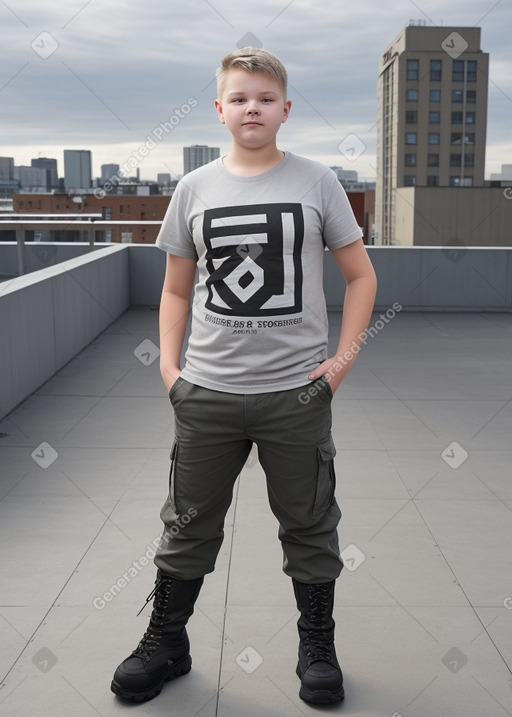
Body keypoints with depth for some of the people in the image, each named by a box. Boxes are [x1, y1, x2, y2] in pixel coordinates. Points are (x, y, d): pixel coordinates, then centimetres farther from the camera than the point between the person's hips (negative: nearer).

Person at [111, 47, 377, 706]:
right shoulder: (195, 189, 5)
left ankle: (318, 646, 30)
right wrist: (169, 366, 2)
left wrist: (344, 358, -3)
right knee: (189, 525, 12)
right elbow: (176, 289, 12)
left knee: (310, 527, 10)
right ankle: (165, 644, 31)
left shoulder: (316, 182, 1)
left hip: (298, 392, -1)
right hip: (207, 393, 2)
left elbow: (360, 276, 6)